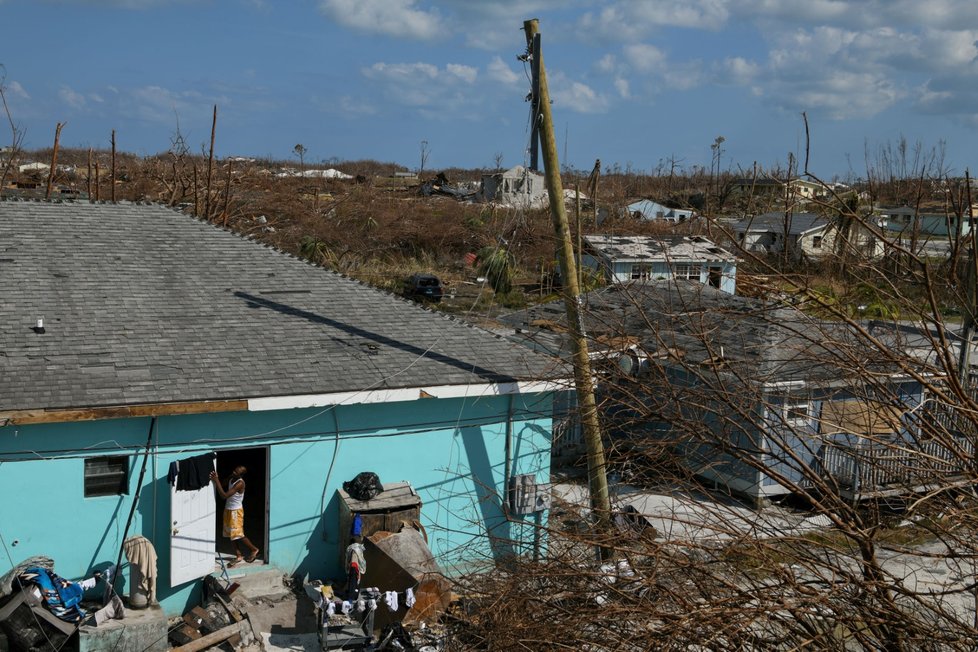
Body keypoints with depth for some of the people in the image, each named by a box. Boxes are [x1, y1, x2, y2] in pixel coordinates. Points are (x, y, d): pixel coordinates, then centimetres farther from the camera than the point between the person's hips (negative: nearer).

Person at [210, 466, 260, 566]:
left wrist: (216, 481, -30)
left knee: (238, 534, -3)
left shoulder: (240, 483, -26)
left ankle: (254, 549, 16)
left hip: (236, 511, -8)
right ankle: (238, 555, 18)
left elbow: (224, 495, -30)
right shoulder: (230, 478, -2)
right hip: (228, 509, 8)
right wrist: (216, 479, -12)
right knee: (230, 534, 10)